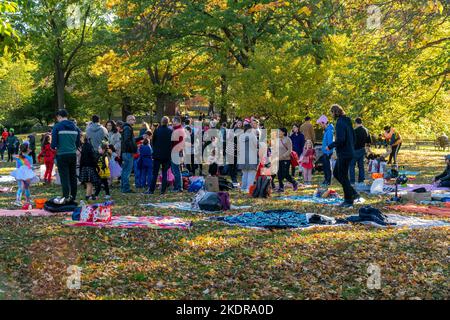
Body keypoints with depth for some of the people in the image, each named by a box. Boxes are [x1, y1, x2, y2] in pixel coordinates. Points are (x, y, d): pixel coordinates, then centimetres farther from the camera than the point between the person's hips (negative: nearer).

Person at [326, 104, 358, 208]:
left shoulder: (340, 123, -18)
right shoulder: (347, 121, 12)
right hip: (349, 152, 10)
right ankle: (353, 193, 18)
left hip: (344, 154, -10)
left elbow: (340, 140, -26)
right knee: (336, 173, 18)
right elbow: (353, 136, 18)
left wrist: (330, 146, -13)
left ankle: (349, 201, 7)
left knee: (343, 177, 0)